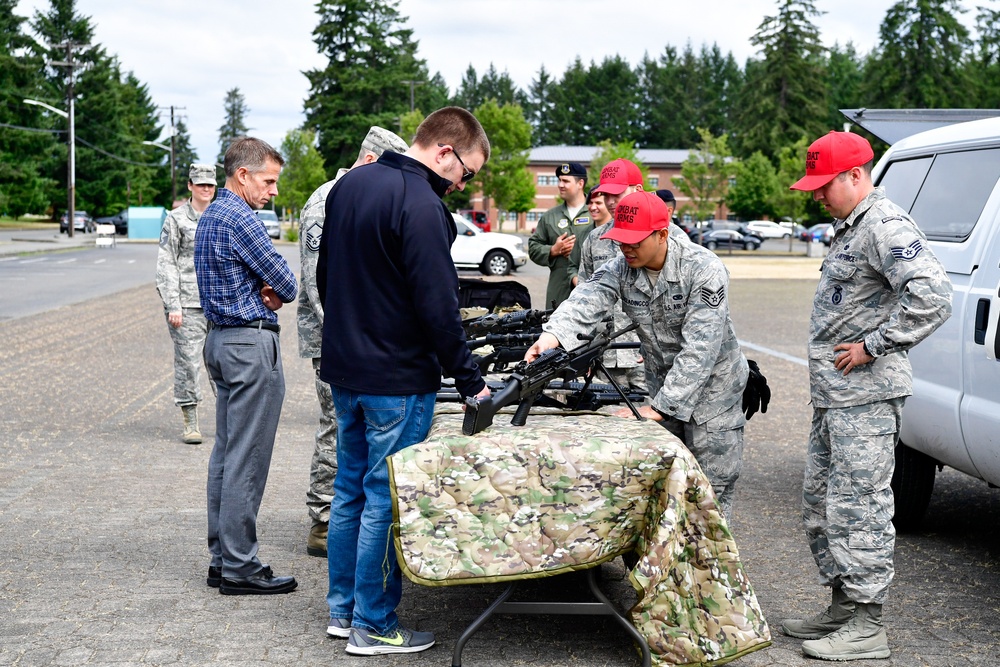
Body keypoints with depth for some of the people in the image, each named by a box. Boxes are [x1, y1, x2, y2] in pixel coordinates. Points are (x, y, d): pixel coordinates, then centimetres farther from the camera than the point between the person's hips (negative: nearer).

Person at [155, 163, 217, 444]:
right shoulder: (176, 219, 0)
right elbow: (166, 264, -3)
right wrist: (172, 305, -11)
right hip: (187, 303, -4)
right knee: (188, 361, -4)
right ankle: (190, 424, 5)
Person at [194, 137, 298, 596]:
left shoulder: (211, 216, 16)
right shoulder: (240, 219, -17)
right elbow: (286, 283, -15)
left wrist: (264, 294, -1)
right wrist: (277, 294, 7)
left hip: (220, 339, 11)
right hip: (251, 343, -11)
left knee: (226, 454, 13)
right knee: (247, 459, -6)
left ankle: (222, 559, 19)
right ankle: (239, 568, -1)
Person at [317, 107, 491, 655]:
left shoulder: (349, 185, 10)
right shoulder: (421, 205, -20)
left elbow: (325, 274, 18)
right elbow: (437, 305, -21)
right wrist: (469, 380, -13)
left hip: (342, 369, 9)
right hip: (397, 379, -9)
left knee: (350, 488, 17)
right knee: (386, 499, 0)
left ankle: (342, 608, 26)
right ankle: (373, 626, 8)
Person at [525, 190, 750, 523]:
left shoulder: (704, 270, -24)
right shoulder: (621, 268, -9)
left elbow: (699, 348, -29)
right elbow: (586, 301, -29)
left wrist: (660, 407, -33)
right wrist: (552, 335, -51)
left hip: (712, 387, -5)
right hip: (662, 384, 5)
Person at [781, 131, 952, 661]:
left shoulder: (886, 226, -15)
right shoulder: (849, 228, 18)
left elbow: (932, 297, -27)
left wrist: (874, 346, -21)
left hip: (866, 397, -11)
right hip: (834, 394, 11)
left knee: (858, 507, -7)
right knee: (820, 503, 16)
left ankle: (867, 625, 0)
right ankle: (842, 607, 26)